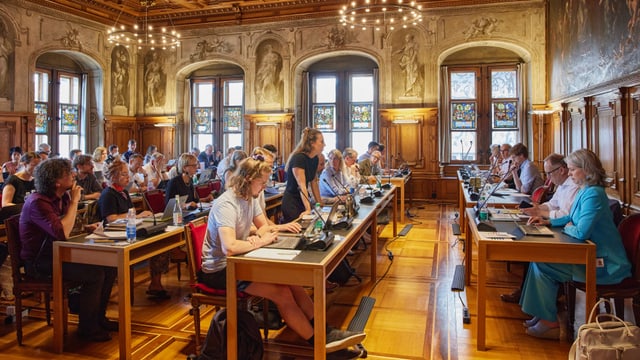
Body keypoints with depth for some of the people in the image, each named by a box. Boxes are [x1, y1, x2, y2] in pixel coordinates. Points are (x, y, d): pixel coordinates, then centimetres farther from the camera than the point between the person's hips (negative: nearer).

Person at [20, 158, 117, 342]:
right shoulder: (38, 202, -23)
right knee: (95, 274, -23)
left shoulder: (62, 197, 4)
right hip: (39, 263, -8)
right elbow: (63, 233, -34)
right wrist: (74, 201, -26)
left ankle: (99, 317, 13)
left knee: (109, 266, -3)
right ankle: (87, 328, -6)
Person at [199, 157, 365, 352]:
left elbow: (263, 227, 15)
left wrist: (279, 228, -9)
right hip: (220, 270, -9)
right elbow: (229, 247, -38)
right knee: (282, 292, -19)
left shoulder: (250, 198, 3)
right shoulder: (226, 204, -25)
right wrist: (259, 241, -23)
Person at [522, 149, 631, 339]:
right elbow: (573, 218, 23)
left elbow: (581, 232, -30)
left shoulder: (594, 194, -23)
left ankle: (549, 324, -2)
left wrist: (568, 228, -8)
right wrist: (548, 222, 10)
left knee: (542, 264, -15)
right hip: (591, 255, 10)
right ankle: (542, 315, 11)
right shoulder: (585, 191, 10)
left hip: (603, 265, -10)